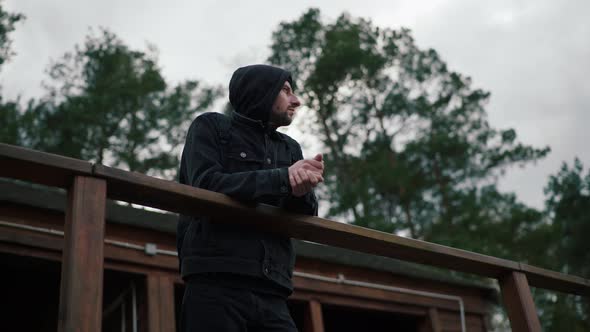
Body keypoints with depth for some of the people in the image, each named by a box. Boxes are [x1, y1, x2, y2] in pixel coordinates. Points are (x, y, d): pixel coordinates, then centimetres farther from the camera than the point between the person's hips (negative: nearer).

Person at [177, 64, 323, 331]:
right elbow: (206, 186, -9)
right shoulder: (211, 127, 8)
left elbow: (306, 219, 11)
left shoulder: (290, 149, 21)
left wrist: (301, 190, -13)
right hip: (215, 285, -4)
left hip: (271, 294, 4)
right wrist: (283, 178, -13)